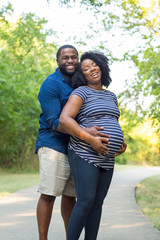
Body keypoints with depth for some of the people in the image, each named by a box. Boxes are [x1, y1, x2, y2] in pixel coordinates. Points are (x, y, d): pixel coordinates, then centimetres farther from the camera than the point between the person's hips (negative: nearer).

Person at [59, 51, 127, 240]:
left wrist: (121, 142, 6)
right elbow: (64, 119, -19)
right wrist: (91, 140, -24)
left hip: (105, 158, 7)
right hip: (84, 155, -7)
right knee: (86, 202, -15)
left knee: (97, 203, 5)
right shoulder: (81, 93, -6)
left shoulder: (110, 97, 17)